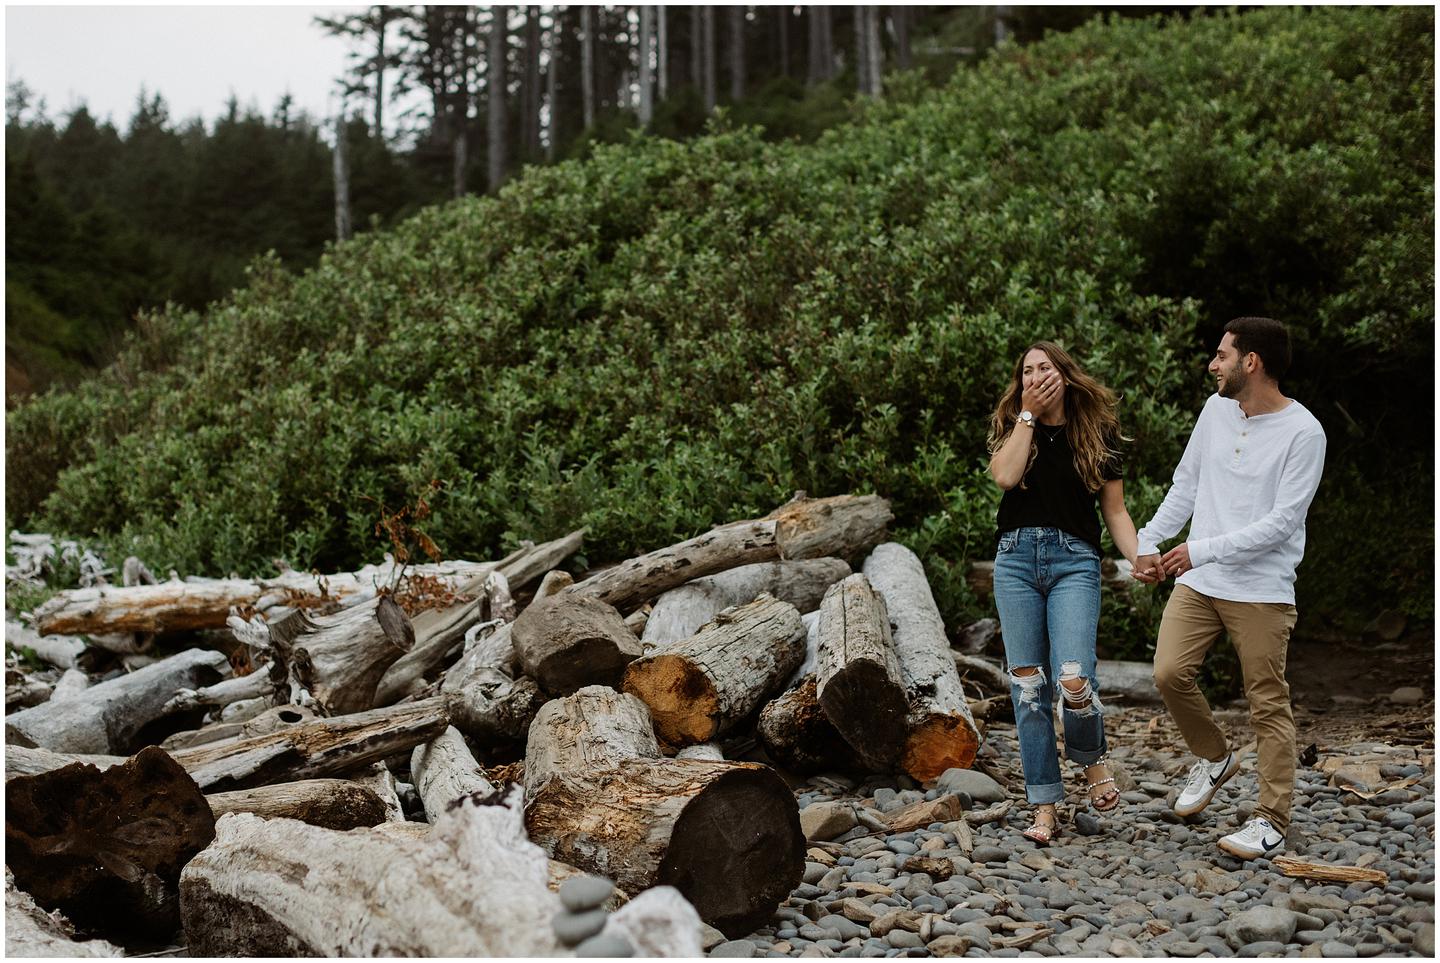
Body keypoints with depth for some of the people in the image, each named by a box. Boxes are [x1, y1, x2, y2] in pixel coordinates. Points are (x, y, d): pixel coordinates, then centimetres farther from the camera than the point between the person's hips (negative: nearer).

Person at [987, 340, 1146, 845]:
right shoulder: (1011, 427, 10)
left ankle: (1092, 758, 14)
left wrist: (1140, 559, -9)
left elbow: (1115, 510, 7)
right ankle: (1045, 807, 9)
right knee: (1027, 684, 1)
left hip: (1074, 561, -2)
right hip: (1016, 558, 2)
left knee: (1073, 680, -18)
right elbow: (1005, 476, -11)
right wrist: (1028, 414, -5)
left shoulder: (1098, 433, 7)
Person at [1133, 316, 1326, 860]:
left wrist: (1202, 550, -20)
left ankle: (1272, 822, 8)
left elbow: (1282, 522, -16)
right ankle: (1215, 759, 21)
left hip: (1262, 590, -5)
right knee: (1170, 673, -6)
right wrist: (1149, 540, 7)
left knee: (1268, 704, -1)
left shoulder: (1303, 433, -12)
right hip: (1197, 581, 6)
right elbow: (1186, 485, 17)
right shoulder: (1217, 409, 8)